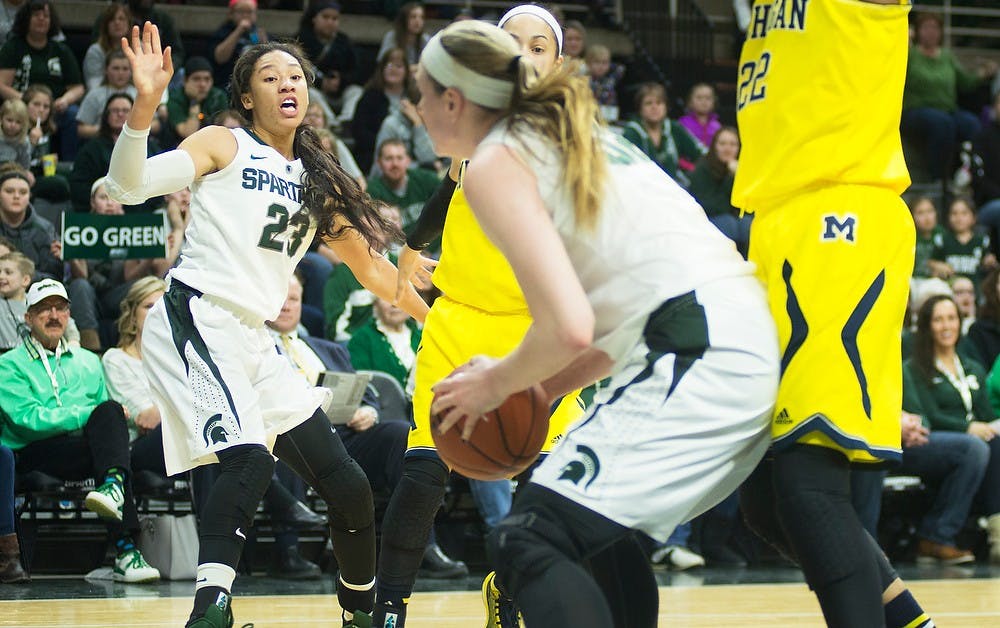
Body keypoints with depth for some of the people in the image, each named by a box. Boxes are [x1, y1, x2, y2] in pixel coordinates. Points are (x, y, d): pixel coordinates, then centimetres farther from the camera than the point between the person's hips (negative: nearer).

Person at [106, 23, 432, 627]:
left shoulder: (317, 180, 17)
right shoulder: (224, 146, 0)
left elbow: (368, 264, 28)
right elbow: (129, 185, -13)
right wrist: (145, 105, -28)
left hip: (254, 340, 7)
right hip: (195, 320, -7)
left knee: (348, 484, 6)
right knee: (250, 458, -31)